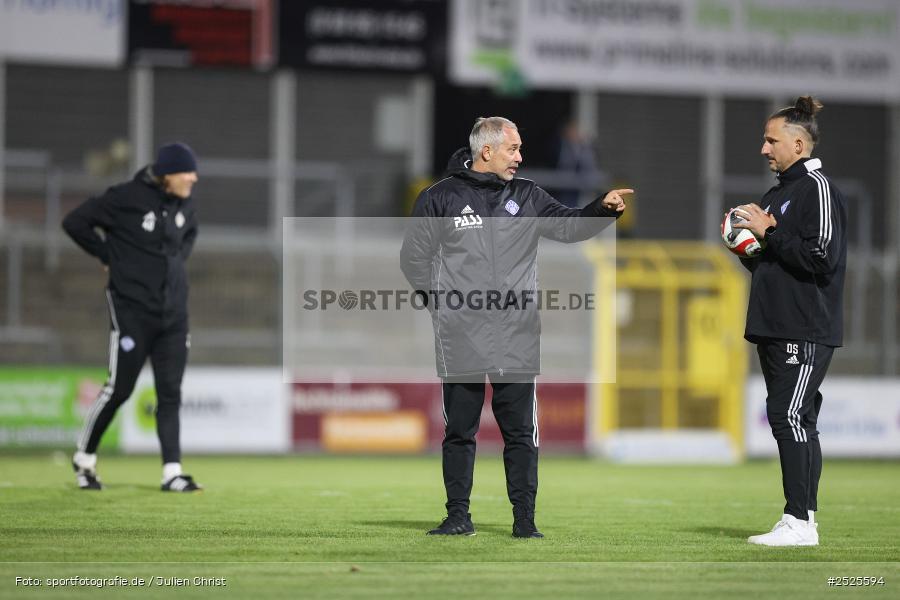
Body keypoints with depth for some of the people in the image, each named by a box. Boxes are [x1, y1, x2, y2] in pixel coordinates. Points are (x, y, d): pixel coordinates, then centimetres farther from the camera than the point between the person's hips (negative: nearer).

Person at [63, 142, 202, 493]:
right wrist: (108, 257, -6)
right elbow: (74, 222, -9)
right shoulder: (127, 198, -14)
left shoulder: (183, 204, 6)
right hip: (132, 308, -6)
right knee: (119, 388, -1)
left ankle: (172, 473, 0)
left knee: (170, 393, 1)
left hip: (173, 311, 6)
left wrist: (177, 260, 12)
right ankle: (84, 459, 17)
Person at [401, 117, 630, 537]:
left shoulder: (527, 197, 10)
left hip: (517, 339, 2)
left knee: (521, 432, 2)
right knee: (459, 431, 6)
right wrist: (440, 298, -2)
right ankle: (458, 515, 13)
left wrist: (602, 209, -15)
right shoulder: (441, 198, 1)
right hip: (460, 341, -2)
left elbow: (569, 226, 2)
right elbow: (414, 257, 6)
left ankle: (524, 518, 6)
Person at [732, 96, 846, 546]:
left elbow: (822, 258, -19)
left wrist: (769, 233, -14)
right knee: (797, 421, 10)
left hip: (806, 330, -9)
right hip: (774, 328, 9)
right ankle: (804, 519, 13)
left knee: (789, 417, -13)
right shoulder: (776, 193, 20)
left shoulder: (818, 189, -9)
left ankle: (799, 522, -13)